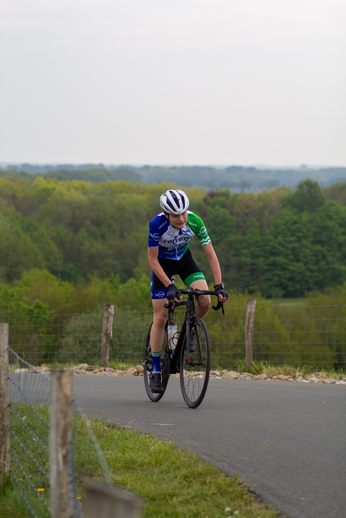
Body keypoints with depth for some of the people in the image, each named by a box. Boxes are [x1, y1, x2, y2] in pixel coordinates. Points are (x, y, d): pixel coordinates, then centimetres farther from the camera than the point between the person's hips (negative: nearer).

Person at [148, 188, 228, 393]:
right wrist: (169, 286, -33)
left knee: (205, 302, -21)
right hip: (162, 263, -2)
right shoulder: (157, 224, -33)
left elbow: (211, 254, -21)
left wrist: (219, 286, -28)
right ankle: (155, 370, 5)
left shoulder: (195, 221, -27)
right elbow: (152, 259, -25)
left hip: (184, 260, 2)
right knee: (160, 318, -7)